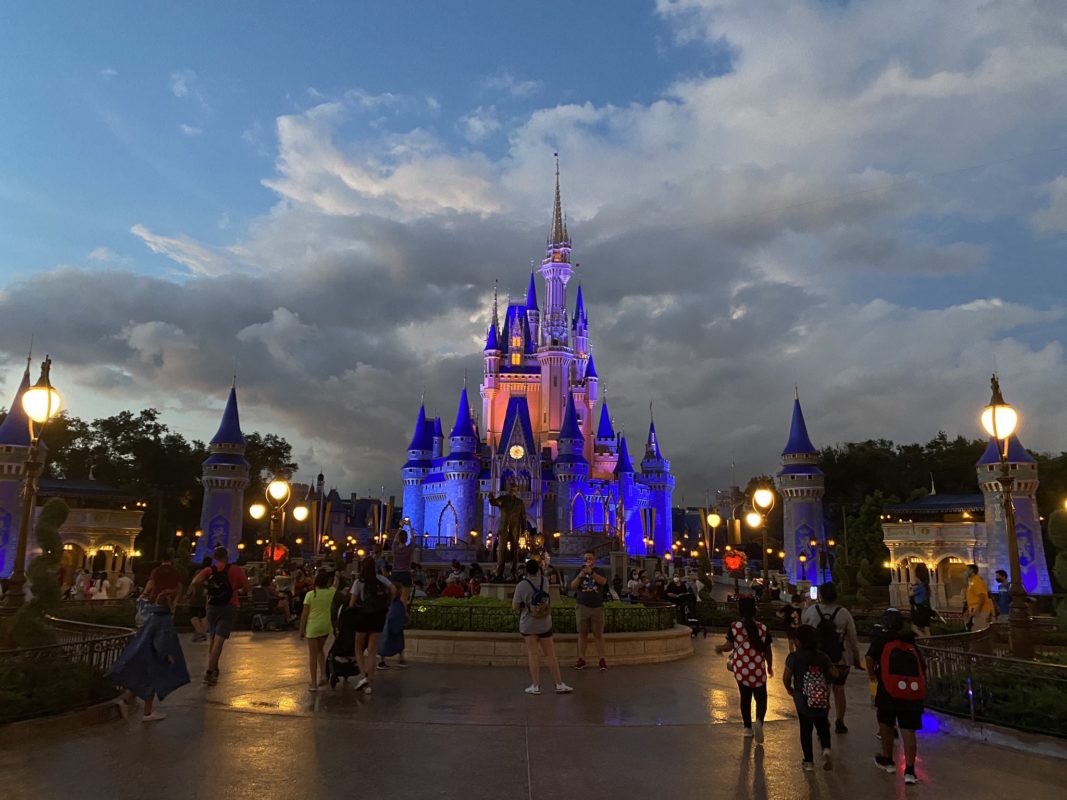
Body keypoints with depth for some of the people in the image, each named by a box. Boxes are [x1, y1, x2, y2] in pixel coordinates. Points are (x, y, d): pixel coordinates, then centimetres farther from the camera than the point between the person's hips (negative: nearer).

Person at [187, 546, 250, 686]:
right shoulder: (235, 569, 1)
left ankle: (214, 669, 26)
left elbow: (195, 582, -13)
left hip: (212, 607, 3)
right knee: (219, 640, -9)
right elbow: (246, 587, -1)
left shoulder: (209, 570, 5)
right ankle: (209, 672, -19)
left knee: (213, 639, 18)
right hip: (229, 607, -3)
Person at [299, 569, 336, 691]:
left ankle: (314, 683, 7)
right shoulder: (331, 592, -4)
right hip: (326, 626, 3)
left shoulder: (310, 594, -11)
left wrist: (302, 629, 0)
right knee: (320, 649, 25)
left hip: (313, 627, -3)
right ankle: (323, 674, 13)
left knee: (313, 655, 5)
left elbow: (304, 614, -9)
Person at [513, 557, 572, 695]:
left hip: (528, 624, -3)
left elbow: (515, 606, -7)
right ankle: (559, 684, 10)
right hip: (545, 624, 3)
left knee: (533, 654, 3)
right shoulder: (545, 582, -4)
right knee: (550, 654, 7)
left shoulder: (521, 585, -14)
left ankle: (535, 685, 5)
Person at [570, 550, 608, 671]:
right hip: (582, 607, 1)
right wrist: (580, 576, -21)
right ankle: (581, 659, 8)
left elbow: (603, 582, -17)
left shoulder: (599, 571, 4)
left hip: (597, 607, -1)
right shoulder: (580, 571, 8)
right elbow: (572, 587, -3)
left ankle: (601, 659, 5)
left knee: (598, 634, 1)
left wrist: (591, 572, -32)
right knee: (582, 634, 3)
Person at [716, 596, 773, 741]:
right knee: (761, 698, 10)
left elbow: (728, 646, -9)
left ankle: (748, 728, 25)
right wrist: (770, 667, 15)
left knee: (745, 698, 17)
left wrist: (719, 648, 13)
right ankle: (759, 721, -15)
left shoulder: (734, 627, -9)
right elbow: (768, 651, -1)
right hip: (758, 670, -1)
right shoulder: (762, 628, -8)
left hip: (741, 669, 1)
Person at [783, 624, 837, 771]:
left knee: (805, 731, 12)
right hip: (823, 702, 3)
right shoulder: (822, 656, -2)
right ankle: (826, 750, -2)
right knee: (823, 727, 21)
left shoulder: (794, 656, -12)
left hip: (803, 702, -3)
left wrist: (789, 689, 2)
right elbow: (834, 673, 0)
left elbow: (786, 677, -17)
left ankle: (809, 762, 18)